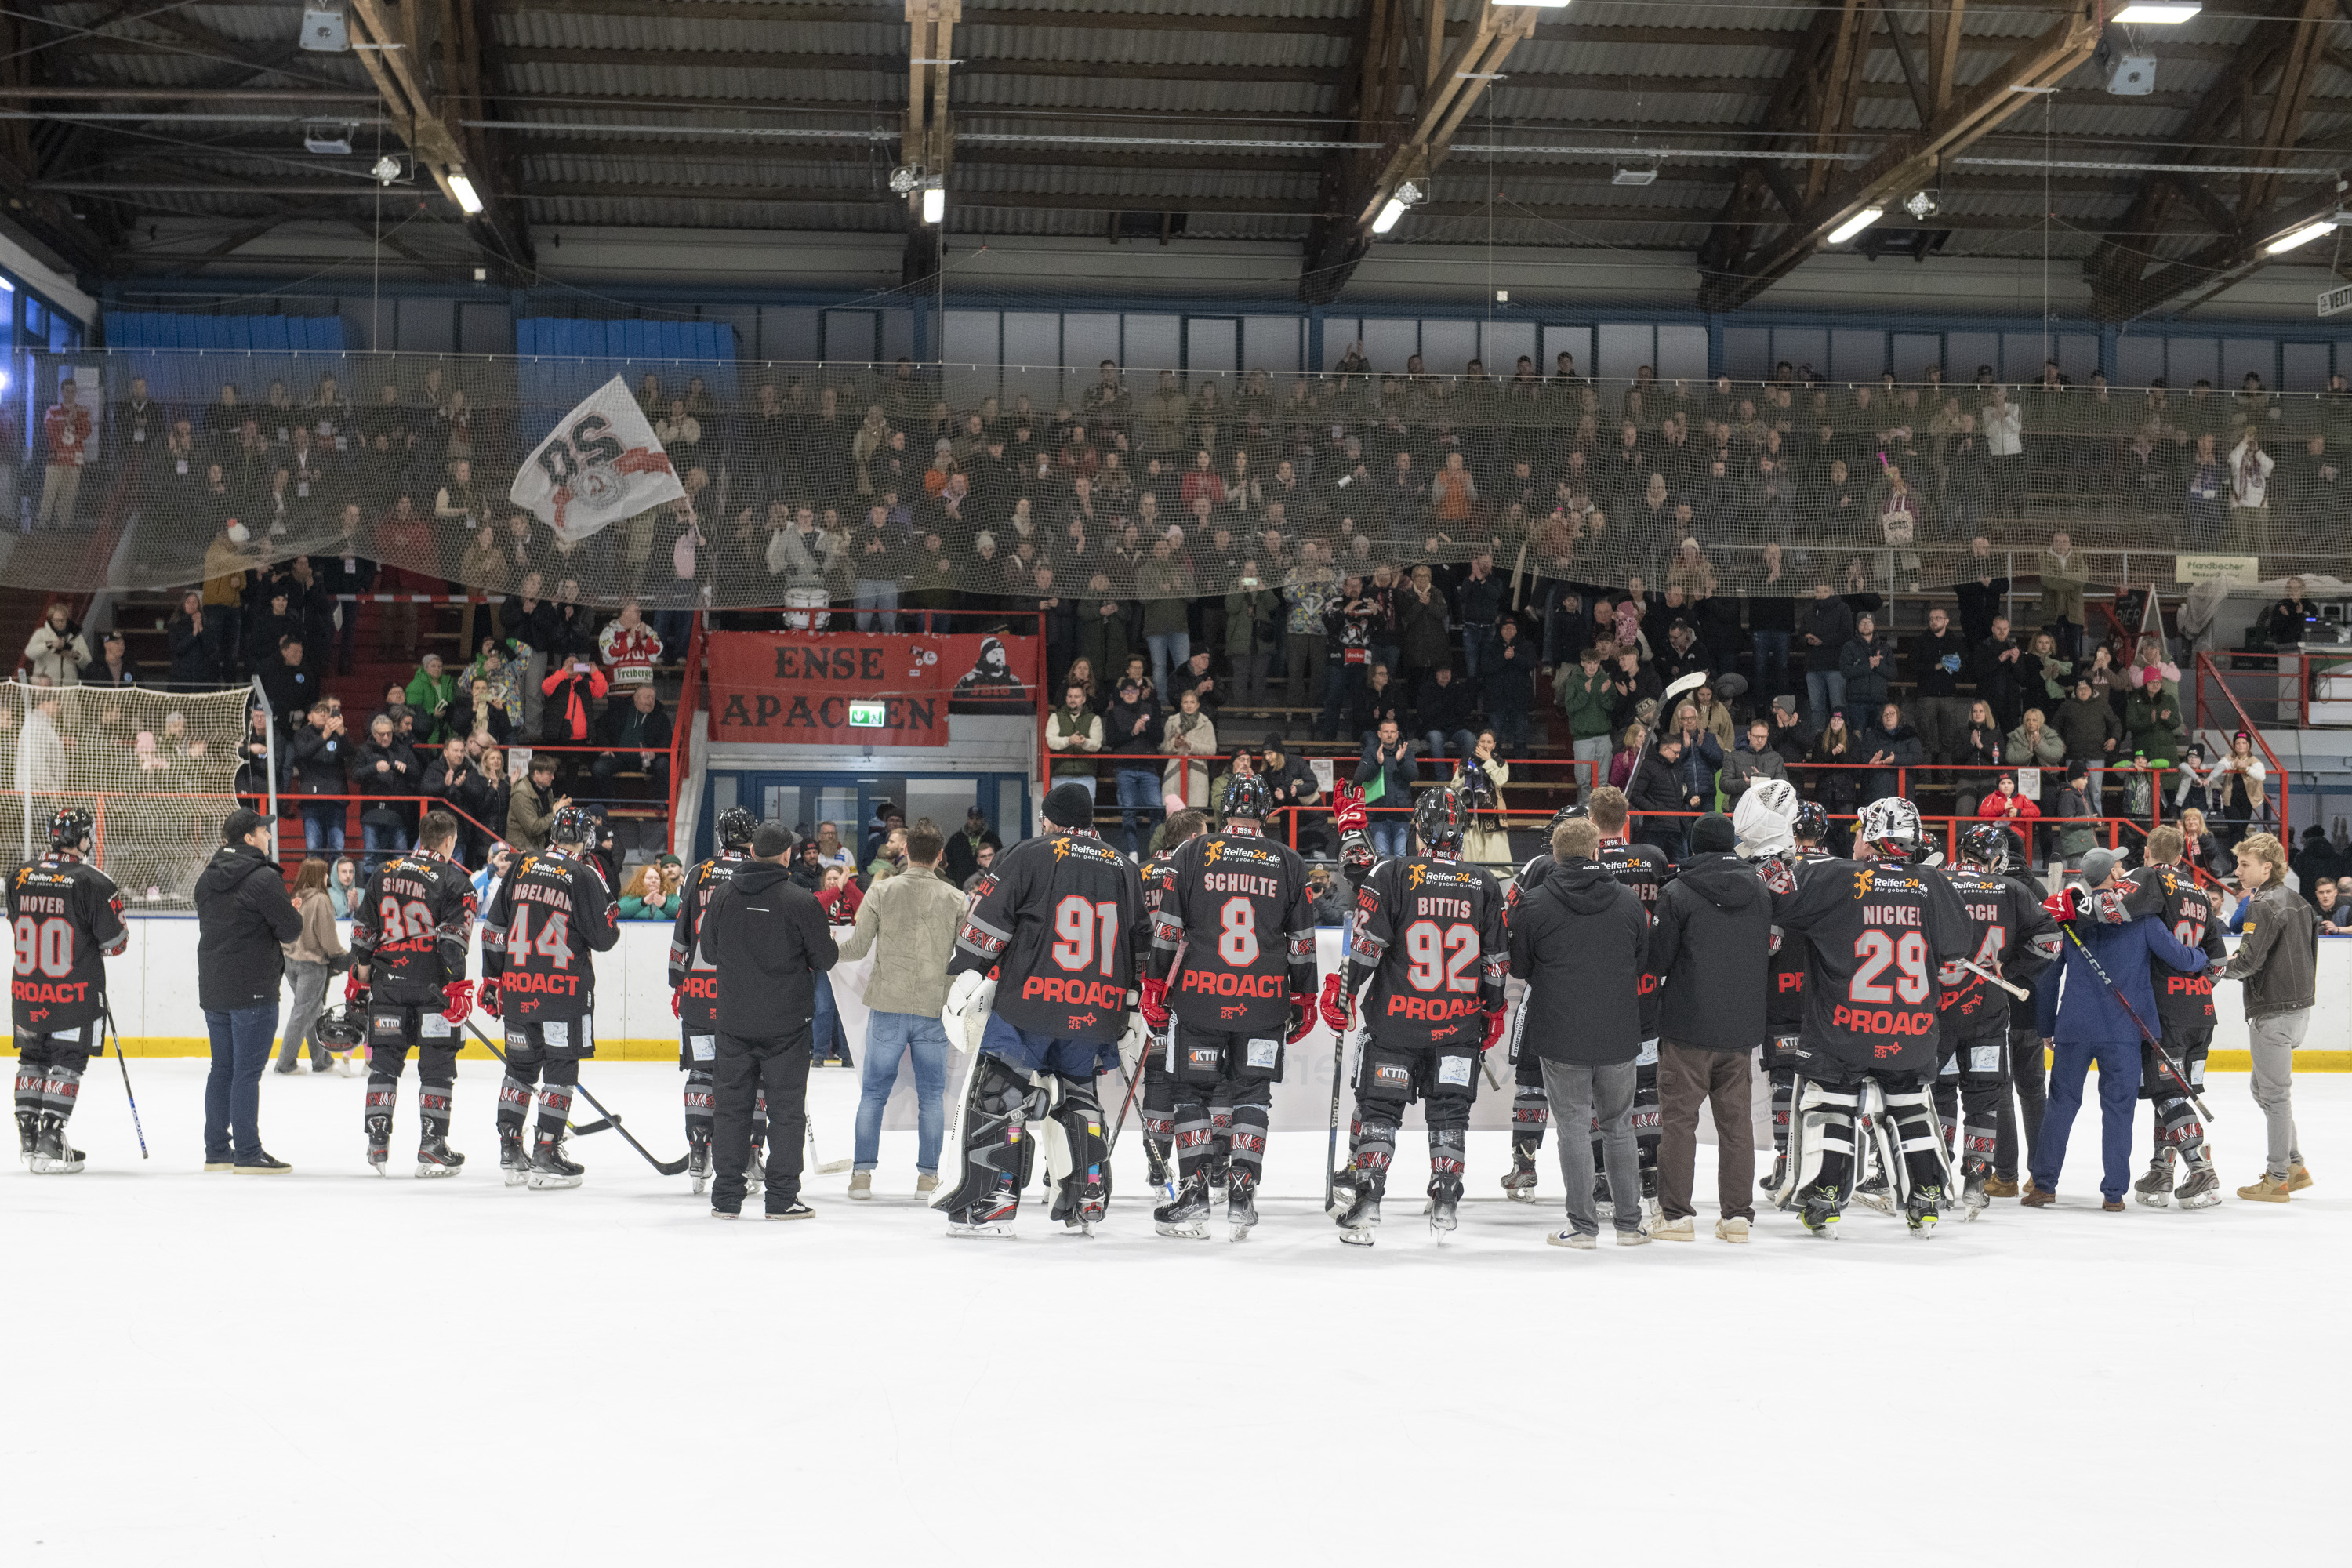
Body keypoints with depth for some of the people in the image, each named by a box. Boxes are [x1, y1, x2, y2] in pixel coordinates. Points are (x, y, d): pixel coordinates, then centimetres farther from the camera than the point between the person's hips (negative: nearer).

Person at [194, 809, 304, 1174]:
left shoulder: (208, 878, 10)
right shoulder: (263, 878, -15)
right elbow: (291, 929, -14)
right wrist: (290, 914, 10)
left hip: (212, 989, 8)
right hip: (252, 989, -8)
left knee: (222, 1068, 14)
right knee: (247, 1070, -4)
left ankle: (216, 1150, 18)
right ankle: (247, 1153, -1)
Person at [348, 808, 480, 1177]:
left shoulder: (384, 872, 10)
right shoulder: (454, 878, -5)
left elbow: (363, 928, 11)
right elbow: (454, 938, -12)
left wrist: (360, 974, 17)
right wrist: (457, 988, -13)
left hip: (388, 981, 4)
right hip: (432, 983, -4)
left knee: (385, 1059, 11)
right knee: (437, 1063, 3)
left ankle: (377, 1142, 9)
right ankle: (432, 1146, 1)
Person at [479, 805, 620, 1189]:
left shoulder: (523, 867, 7)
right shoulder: (583, 876, -10)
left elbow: (494, 929, 11)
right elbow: (604, 938, -8)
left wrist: (492, 978, 19)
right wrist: (605, 892, 4)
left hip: (517, 988, 6)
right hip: (563, 990, -5)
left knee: (520, 1065, 16)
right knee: (561, 1068, 2)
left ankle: (509, 1152, 18)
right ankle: (545, 1155, 0)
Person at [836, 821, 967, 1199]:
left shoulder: (882, 892, -3)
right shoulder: (956, 899, -1)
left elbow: (858, 947, -2)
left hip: (887, 1007, 0)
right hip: (933, 1010, 0)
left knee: (874, 1090, 9)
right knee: (931, 1094, 10)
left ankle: (862, 1172, 7)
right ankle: (927, 1176, 10)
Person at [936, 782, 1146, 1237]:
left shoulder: (1030, 854, 0)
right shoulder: (1124, 867, 16)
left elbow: (988, 920, -7)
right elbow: (1142, 943, 21)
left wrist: (965, 979, -4)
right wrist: (1139, 1007, 29)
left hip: (1030, 1005, -5)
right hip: (1097, 1012, 5)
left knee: (993, 1095, 0)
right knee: (1076, 1096, 21)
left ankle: (992, 1203, -6)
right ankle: (1086, 1201, 17)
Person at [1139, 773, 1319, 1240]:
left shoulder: (1191, 854, 0)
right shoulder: (1289, 864, 5)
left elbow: (1165, 930, -1)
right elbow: (1302, 942, 8)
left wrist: (1154, 986, 7)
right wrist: (1303, 999, 17)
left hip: (1199, 995, -1)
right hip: (1265, 1003, 1)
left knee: (1189, 1091, 9)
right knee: (1252, 1093, 11)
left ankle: (1193, 1194, 3)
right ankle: (1241, 1194, 3)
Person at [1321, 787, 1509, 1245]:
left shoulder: (1392, 874, -7)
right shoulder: (1486, 885, 2)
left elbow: (1366, 945, -9)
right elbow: (1496, 959, 6)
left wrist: (1343, 993, 1)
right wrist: (1493, 1011, 18)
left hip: (1395, 1020, -2)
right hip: (1460, 1022, 2)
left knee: (1379, 1106, 6)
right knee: (1449, 1110, 13)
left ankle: (1365, 1202, 0)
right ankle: (1444, 1203, 11)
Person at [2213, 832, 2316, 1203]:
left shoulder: (2264, 905, -16)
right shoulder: (2297, 901, 13)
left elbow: (2248, 960, -21)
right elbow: (2310, 951, 20)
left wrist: (2217, 970, -7)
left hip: (2273, 1012, -9)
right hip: (2298, 1006, 9)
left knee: (2275, 1093, -3)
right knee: (2264, 1088, 19)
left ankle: (2277, 1179, 1)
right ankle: (2294, 1165, 22)